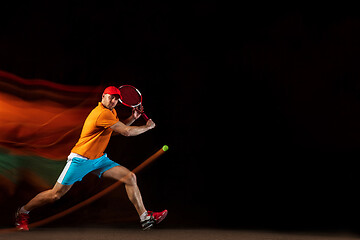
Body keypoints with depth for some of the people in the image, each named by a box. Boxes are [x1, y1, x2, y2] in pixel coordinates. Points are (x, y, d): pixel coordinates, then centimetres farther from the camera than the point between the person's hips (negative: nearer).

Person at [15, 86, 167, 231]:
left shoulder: (111, 112, 8)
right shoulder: (103, 113, -23)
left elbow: (120, 128, 24)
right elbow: (126, 132, -23)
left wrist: (133, 118, 7)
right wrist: (147, 127, -9)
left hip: (99, 159, 9)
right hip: (81, 159, -9)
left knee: (130, 177, -4)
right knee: (56, 194, -4)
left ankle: (145, 217, -1)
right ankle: (23, 212, 20)